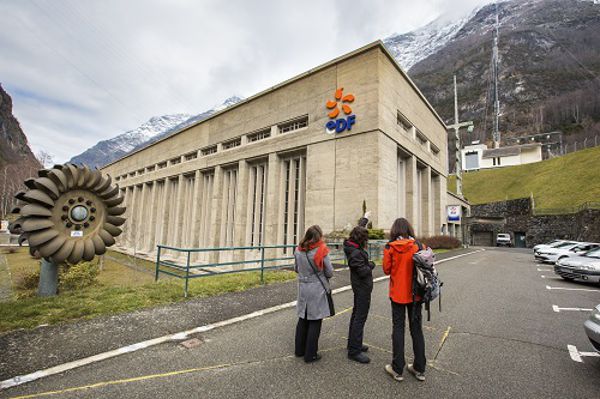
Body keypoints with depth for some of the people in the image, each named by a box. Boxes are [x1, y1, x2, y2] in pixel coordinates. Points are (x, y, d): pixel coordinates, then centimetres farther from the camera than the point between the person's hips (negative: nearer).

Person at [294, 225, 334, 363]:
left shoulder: (298, 250, -2)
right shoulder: (322, 251, -15)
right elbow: (330, 273, -8)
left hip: (303, 288, 5)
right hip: (317, 290, -5)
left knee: (303, 319, 18)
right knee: (315, 322, 7)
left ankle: (300, 350, 31)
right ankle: (310, 355, 17)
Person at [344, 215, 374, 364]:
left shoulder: (351, 244, 0)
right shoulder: (356, 253, -27)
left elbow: (358, 229, 17)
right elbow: (363, 272, -26)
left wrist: (365, 219, 31)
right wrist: (371, 265, -6)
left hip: (359, 286, 10)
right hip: (362, 287, -10)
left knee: (356, 315, 19)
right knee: (360, 318, -4)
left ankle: (353, 343, 32)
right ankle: (354, 350, 3)